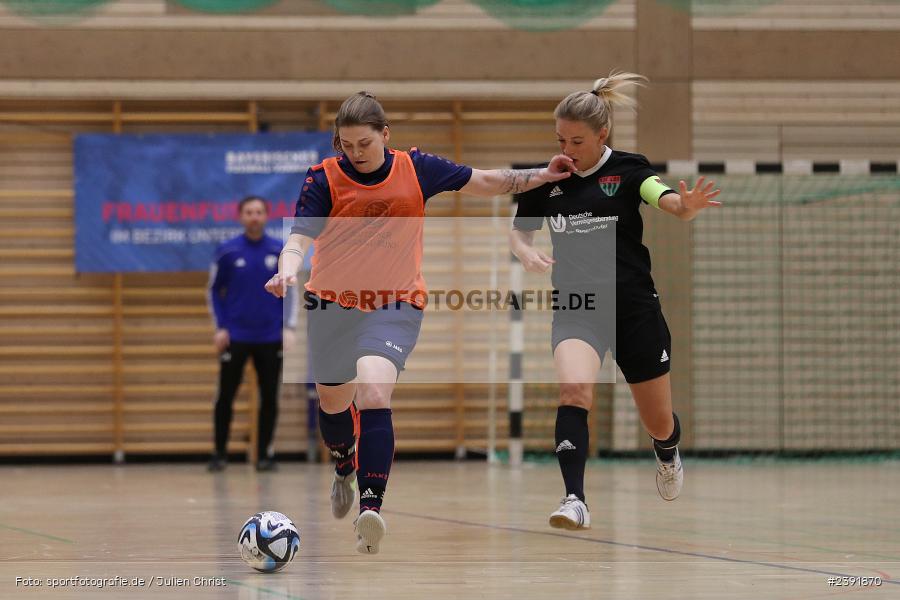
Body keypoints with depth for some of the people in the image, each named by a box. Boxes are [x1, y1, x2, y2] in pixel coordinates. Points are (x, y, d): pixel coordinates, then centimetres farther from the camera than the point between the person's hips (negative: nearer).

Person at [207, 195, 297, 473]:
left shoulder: (280, 251, 1)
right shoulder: (227, 251, -2)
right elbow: (215, 291, 4)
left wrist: (289, 326, -1)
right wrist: (220, 327, -4)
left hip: (270, 338, 1)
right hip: (235, 336, -1)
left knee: (269, 398, 3)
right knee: (225, 397, 0)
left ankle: (264, 454, 12)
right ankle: (219, 454, 10)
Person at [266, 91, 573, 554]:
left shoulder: (416, 169, -3)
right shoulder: (324, 178, -8)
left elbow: (485, 181, 8)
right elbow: (299, 237, -17)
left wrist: (542, 175, 4)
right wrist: (287, 271, -38)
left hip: (395, 306, -2)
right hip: (332, 304, 2)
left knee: (373, 395, -25)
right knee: (333, 401, 18)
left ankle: (371, 508, -32)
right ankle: (345, 469, 53)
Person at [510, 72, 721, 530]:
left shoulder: (627, 170, -5)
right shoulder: (545, 180, 3)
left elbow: (670, 202, -21)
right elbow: (518, 232, 17)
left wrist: (688, 204, -45)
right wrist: (527, 254, -7)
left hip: (635, 307, -1)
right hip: (576, 307, 1)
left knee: (659, 423, 12)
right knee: (573, 390, -30)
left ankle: (667, 455, 49)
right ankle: (574, 500, -31)